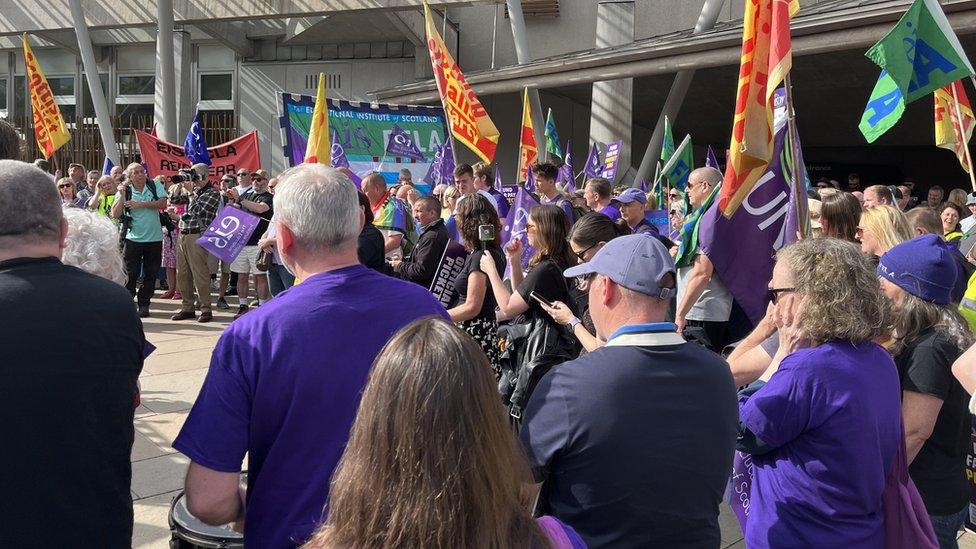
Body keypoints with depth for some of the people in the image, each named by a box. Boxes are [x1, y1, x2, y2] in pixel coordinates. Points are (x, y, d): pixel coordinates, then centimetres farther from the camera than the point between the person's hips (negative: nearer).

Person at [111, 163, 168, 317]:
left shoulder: (155, 186, 1)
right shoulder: (125, 191, 0)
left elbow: (163, 204, -12)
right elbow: (115, 214, -7)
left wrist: (141, 204, -15)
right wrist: (122, 195, -13)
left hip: (154, 238, 1)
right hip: (133, 239, -1)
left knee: (150, 274, 8)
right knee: (130, 273, -2)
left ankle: (144, 304, 19)